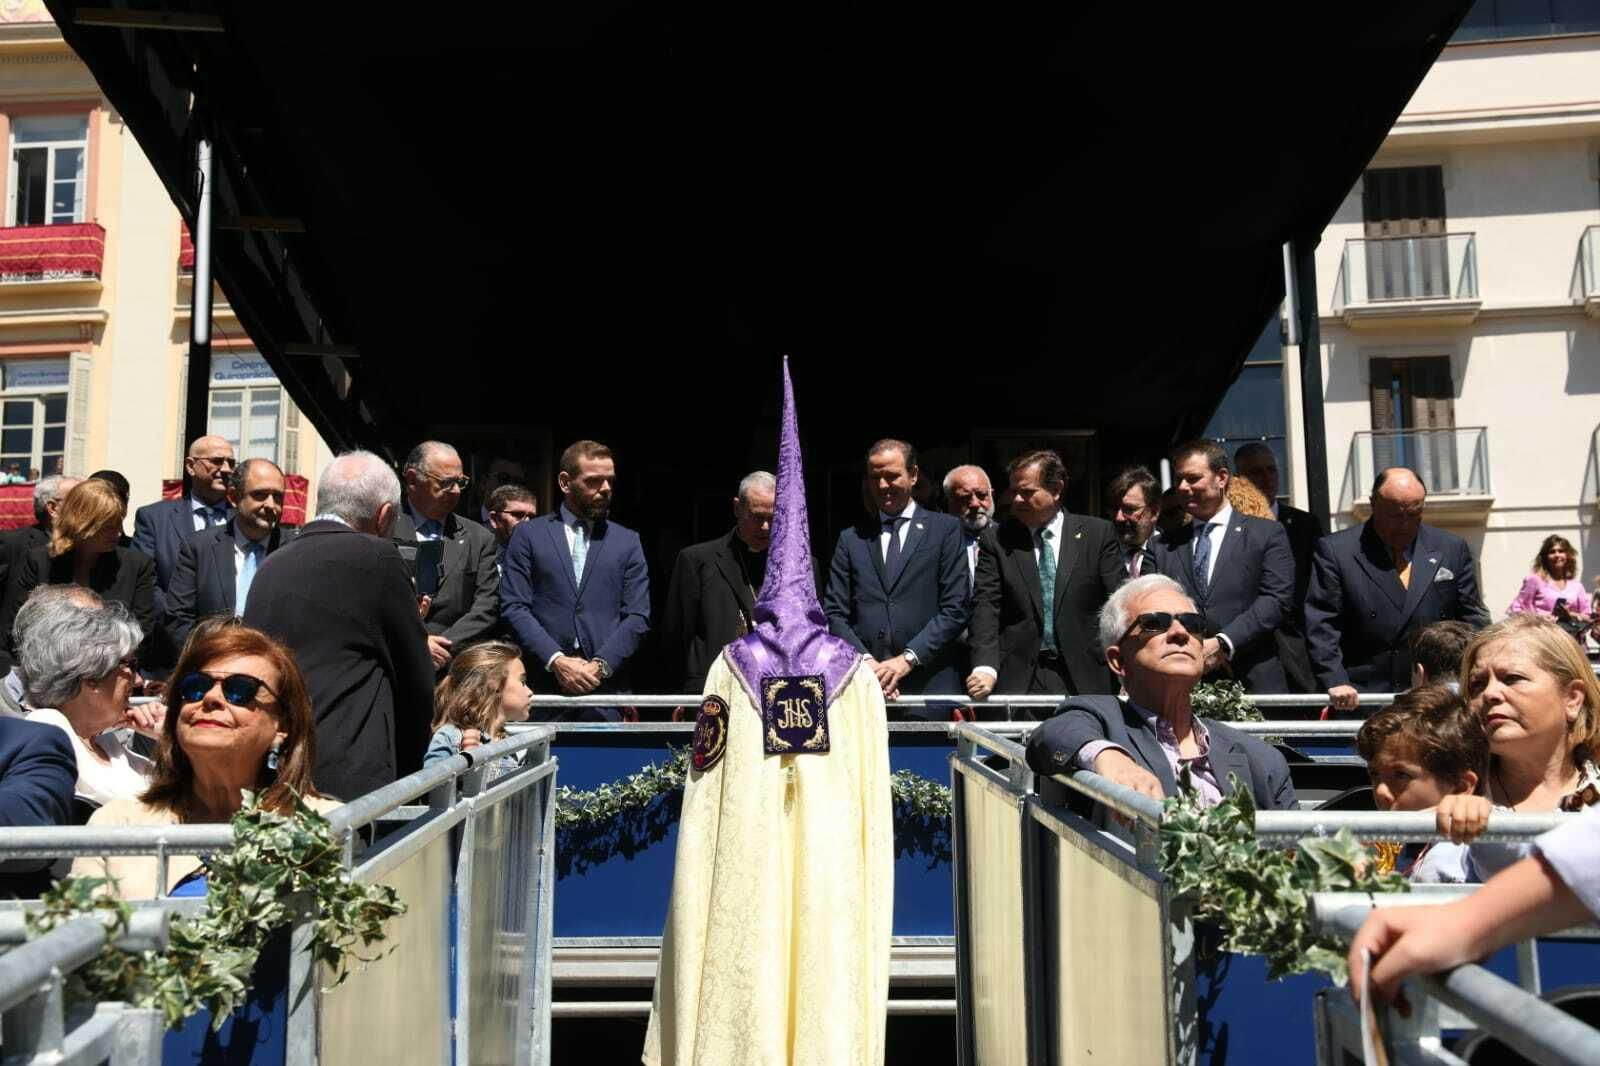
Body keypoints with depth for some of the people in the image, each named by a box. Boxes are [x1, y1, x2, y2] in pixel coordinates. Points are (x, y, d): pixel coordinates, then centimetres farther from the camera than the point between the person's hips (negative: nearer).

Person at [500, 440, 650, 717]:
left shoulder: (627, 541, 11)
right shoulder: (529, 535, 8)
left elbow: (637, 616, 4)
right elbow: (514, 607, 0)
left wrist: (601, 665, -9)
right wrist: (556, 660, -11)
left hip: (607, 689, 1)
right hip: (542, 688, -1)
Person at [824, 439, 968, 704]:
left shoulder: (945, 530, 6)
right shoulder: (851, 539, 13)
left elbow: (955, 610, -1)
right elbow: (834, 613, 8)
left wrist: (907, 659, -10)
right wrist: (864, 660, -8)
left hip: (929, 685, -2)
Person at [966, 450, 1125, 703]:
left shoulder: (1098, 533, 5)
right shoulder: (996, 540, 5)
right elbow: (985, 607, -3)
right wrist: (985, 668, -18)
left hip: (1084, 678, 0)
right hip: (1017, 679, 0)